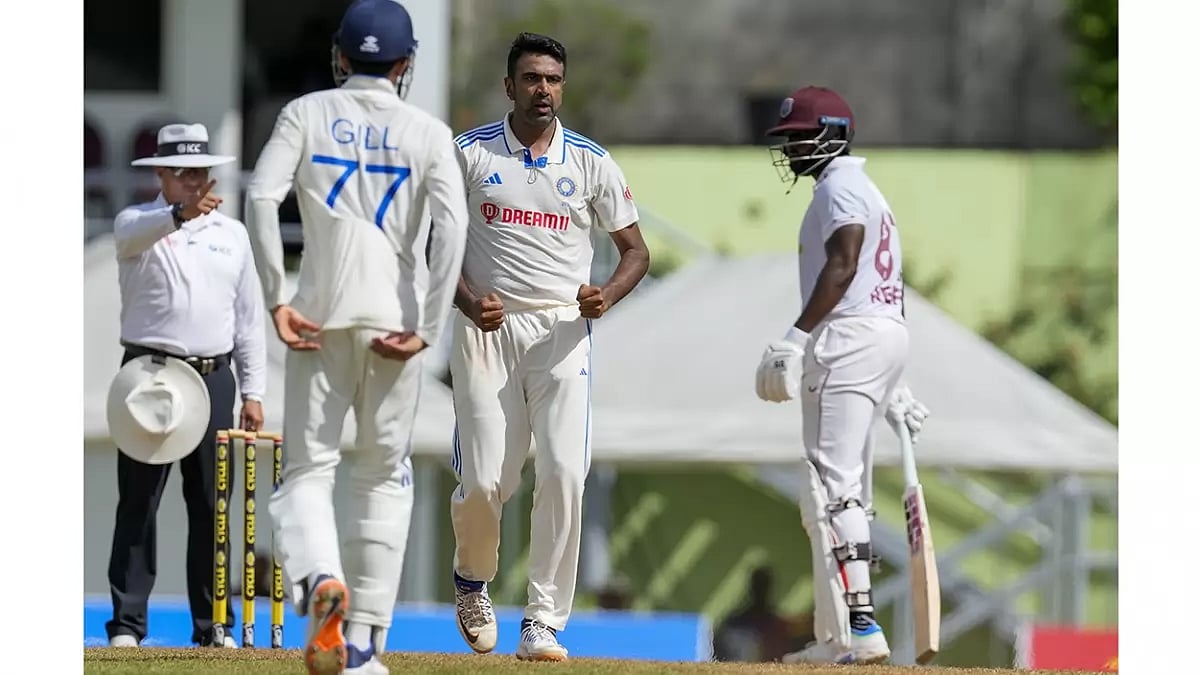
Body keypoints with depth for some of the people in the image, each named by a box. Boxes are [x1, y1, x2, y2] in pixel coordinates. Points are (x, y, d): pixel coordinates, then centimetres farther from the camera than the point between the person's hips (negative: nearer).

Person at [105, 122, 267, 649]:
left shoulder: (231, 233, 14)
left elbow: (249, 319, 15)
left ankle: (213, 626, 7)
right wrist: (180, 214, -47)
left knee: (211, 504, 3)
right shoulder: (136, 224, 2)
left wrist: (253, 394, 8)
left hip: (214, 377, 3)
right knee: (139, 500, -5)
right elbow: (136, 234, -26)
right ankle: (127, 623, -5)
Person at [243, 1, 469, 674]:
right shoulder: (428, 132, 5)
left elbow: (261, 197, -9)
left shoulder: (307, 114, 6)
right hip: (395, 321, 0)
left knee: (307, 471, 4)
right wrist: (427, 332, -11)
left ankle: (320, 580, -28)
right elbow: (452, 223, -10)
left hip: (320, 319, 0)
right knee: (385, 479, 11)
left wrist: (278, 300, -6)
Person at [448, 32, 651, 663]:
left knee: (563, 471, -14)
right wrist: (469, 301, -13)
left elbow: (635, 248, 11)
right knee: (484, 480, -5)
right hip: (487, 328, -1)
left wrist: (605, 296, -10)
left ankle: (543, 621, -8)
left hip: (563, 330, 1)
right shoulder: (469, 154, 3)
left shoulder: (591, 162, 6)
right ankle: (472, 579, 28)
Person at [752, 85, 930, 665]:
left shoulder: (839, 186, -6)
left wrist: (798, 336, -28)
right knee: (844, 491, 13)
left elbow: (843, 265, -20)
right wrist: (893, 386, 27)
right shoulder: (868, 191, 25)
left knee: (833, 482, -17)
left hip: (849, 336, -11)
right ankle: (836, 639, 15)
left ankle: (861, 626, -27)